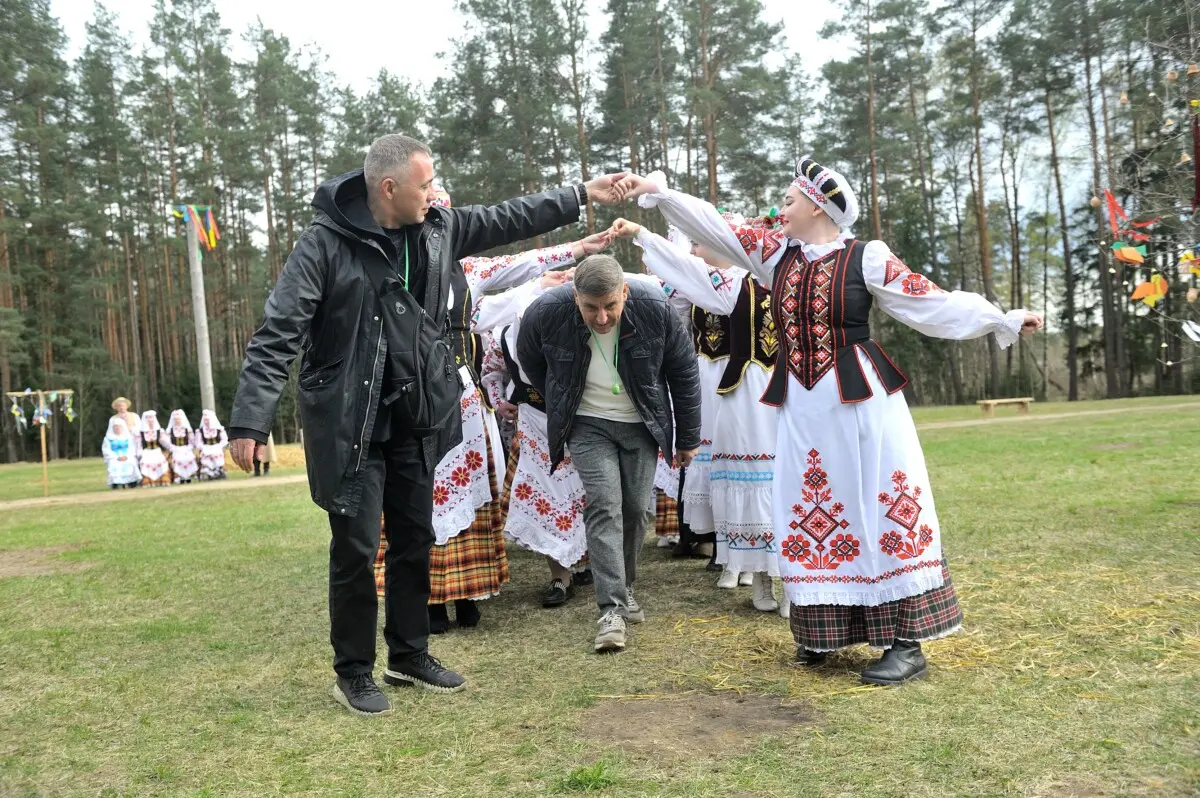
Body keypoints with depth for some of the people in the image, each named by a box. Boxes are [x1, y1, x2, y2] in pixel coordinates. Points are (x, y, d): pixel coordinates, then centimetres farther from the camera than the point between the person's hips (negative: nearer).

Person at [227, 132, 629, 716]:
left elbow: (508, 219, 16)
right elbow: (277, 336, -16)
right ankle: (353, 673, 21)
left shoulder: (436, 229, 3)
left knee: (415, 541, 14)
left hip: (414, 422, 6)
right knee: (356, 549, 1)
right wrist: (250, 421, -22)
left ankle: (409, 656, 32)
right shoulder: (324, 244, -14)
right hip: (349, 426, -6)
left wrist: (581, 195, 19)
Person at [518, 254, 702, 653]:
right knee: (604, 505, -14)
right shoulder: (546, 313, -22)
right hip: (587, 424, -1)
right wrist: (559, 403, 13)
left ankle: (624, 587, 28)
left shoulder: (655, 309, -21)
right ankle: (612, 609, -12)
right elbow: (529, 359, 3)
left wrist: (688, 438, 1)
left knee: (635, 508, 5)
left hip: (641, 423, 1)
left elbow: (683, 372, -6)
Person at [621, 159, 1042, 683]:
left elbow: (932, 303, -4)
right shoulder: (775, 253, 10)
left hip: (860, 403, -5)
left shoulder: (866, 258, -4)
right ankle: (822, 634, 21)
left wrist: (1004, 320, -8)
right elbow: (714, 227, 10)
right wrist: (656, 192, 8)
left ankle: (907, 644, 5)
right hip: (800, 408, 5)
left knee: (883, 510, -3)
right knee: (810, 518, 8)